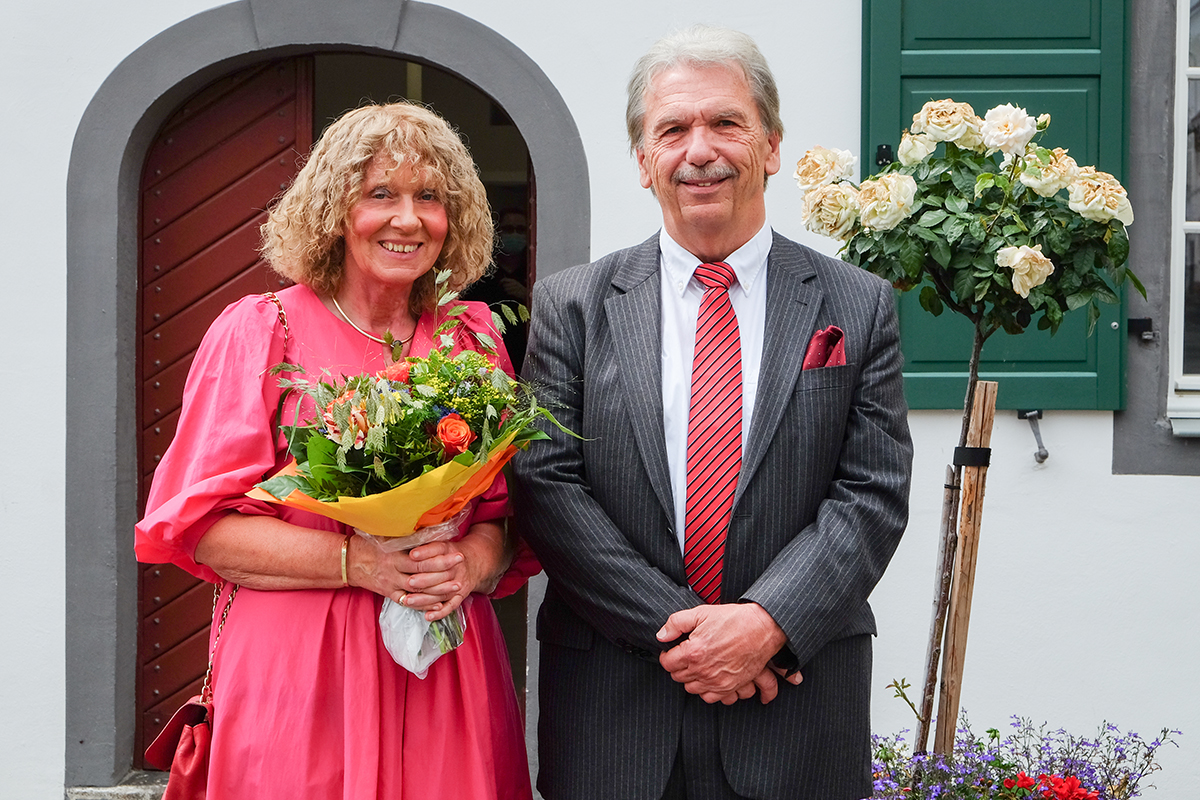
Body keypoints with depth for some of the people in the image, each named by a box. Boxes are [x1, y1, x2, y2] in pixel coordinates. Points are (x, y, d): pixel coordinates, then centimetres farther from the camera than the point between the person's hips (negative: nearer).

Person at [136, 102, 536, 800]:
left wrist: (470, 564, -12)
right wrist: (358, 562, -17)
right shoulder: (261, 331, -2)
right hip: (298, 680, -3)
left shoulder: (473, 337, 9)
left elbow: (512, 512, 10)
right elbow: (203, 526, -6)